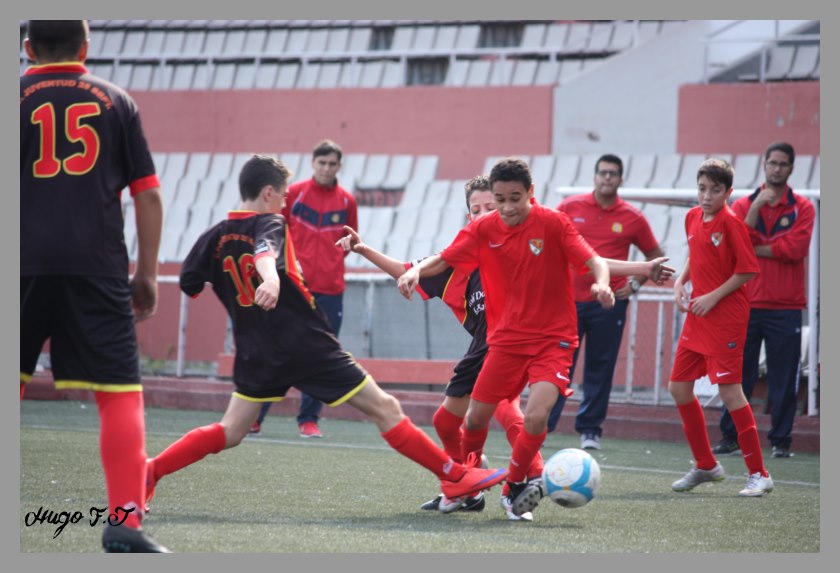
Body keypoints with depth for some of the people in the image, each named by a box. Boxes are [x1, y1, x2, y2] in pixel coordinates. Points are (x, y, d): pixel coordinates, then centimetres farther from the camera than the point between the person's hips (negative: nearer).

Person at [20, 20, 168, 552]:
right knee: (121, 394, 0)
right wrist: (147, 273, 13)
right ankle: (126, 520, -10)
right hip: (98, 266, 0)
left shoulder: (15, 97, 6)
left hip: (26, 263, 0)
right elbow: (148, 193, 7)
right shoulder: (116, 101, 10)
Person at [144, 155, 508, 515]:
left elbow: (188, 283, 8)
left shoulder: (216, 236, 8)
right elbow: (266, 252, -31)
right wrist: (271, 280, -54)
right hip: (308, 347, -6)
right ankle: (455, 476, 1)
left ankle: (148, 473, -1)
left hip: (257, 355, 6)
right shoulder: (269, 224, -9)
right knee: (386, 410, -1)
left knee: (229, 434, 14)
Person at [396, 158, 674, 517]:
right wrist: (415, 271, -26)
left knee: (536, 416, -20)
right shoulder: (483, 229, -4)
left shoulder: (553, 223, -10)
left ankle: (515, 486, 5)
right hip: (506, 339, 3)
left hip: (553, 339, -3)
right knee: (476, 418, 5)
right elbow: (442, 260, -5)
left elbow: (593, 261, -12)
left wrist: (601, 282, -34)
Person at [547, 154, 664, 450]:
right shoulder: (570, 207, 2)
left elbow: (654, 256, 14)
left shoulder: (633, 218, 2)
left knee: (600, 370, 4)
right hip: (569, 300, 0)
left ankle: (590, 430, 14)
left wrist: (635, 284, 3)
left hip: (609, 304, 0)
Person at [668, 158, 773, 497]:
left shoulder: (730, 222, -13)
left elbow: (747, 270, -14)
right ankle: (705, 465, 22)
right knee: (679, 387, 8)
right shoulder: (693, 218, 9)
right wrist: (681, 281, 8)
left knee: (730, 391, -11)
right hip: (697, 317, 8)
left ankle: (759, 474, -4)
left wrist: (713, 297, -15)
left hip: (726, 318, -8)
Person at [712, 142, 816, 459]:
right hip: (747, 304, 1)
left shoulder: (802, 208, 5)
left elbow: (797, 248, -10)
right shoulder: (743, 204, 10)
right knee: (739, 374, 2)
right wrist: (756, 208, -13)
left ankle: (781, 440, 5)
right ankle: (730, 436, 8)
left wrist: (757, 249, -6)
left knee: (784, 379, -1)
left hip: (786, 308, -1)